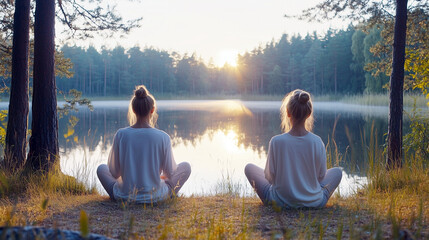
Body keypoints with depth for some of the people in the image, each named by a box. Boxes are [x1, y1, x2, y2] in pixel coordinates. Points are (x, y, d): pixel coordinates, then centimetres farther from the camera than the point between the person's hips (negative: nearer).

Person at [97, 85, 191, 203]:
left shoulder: (121, 135, -11)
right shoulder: (163, 137, -14)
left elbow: (114, 172, -2)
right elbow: (170, 173, -3)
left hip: (124, 196, 2)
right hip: (156, 197, -1)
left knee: (101, 168, 30)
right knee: (185, 166, 20)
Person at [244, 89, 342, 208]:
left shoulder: (276, 141, -21)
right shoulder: (317, 142, -16)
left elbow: (270, 177, -10)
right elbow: (321, 176, -4)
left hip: (280, 201, -2)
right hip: (314, 203, 2)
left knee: (249, 167, 19)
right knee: (337, 171, 27)